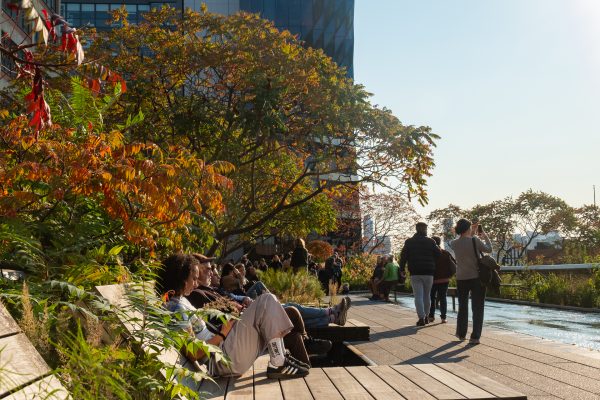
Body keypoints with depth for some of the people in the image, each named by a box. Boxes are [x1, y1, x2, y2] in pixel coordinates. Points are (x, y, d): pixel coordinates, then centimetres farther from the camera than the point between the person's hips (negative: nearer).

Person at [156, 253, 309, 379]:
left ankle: (281, 356, 6)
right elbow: (194, 354, -21)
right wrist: (222, 334, -12)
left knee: (267, 302, 13)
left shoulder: (180, 301, 13)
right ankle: (278, 364, -12)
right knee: (267, 301, -13)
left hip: (219, 349, 10)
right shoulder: (178, 309, -18)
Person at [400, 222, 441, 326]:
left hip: (415, 273, 0)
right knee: (426, 295, 15)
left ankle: (421, 318, -12)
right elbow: (438, 254, 1)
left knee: (418, 296, -2)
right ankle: (426, 316, 22)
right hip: (428, 273, 1)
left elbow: (403, 256, -1)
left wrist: (402, 269, 5)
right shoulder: (430, 241, 0)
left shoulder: (409, 242, 3)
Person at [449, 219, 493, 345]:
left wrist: (472, 234, 22)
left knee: (462, 307, 18)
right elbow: (489, 249, 0)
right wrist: (485, 236, 13)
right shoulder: (475, 240, -14)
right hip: (477, 278, -3)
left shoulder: (453, 243, -3)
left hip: (461, 279, 4)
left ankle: (461, 334, 27)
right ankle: (475, 336, 0)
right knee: (477, 308, 4)